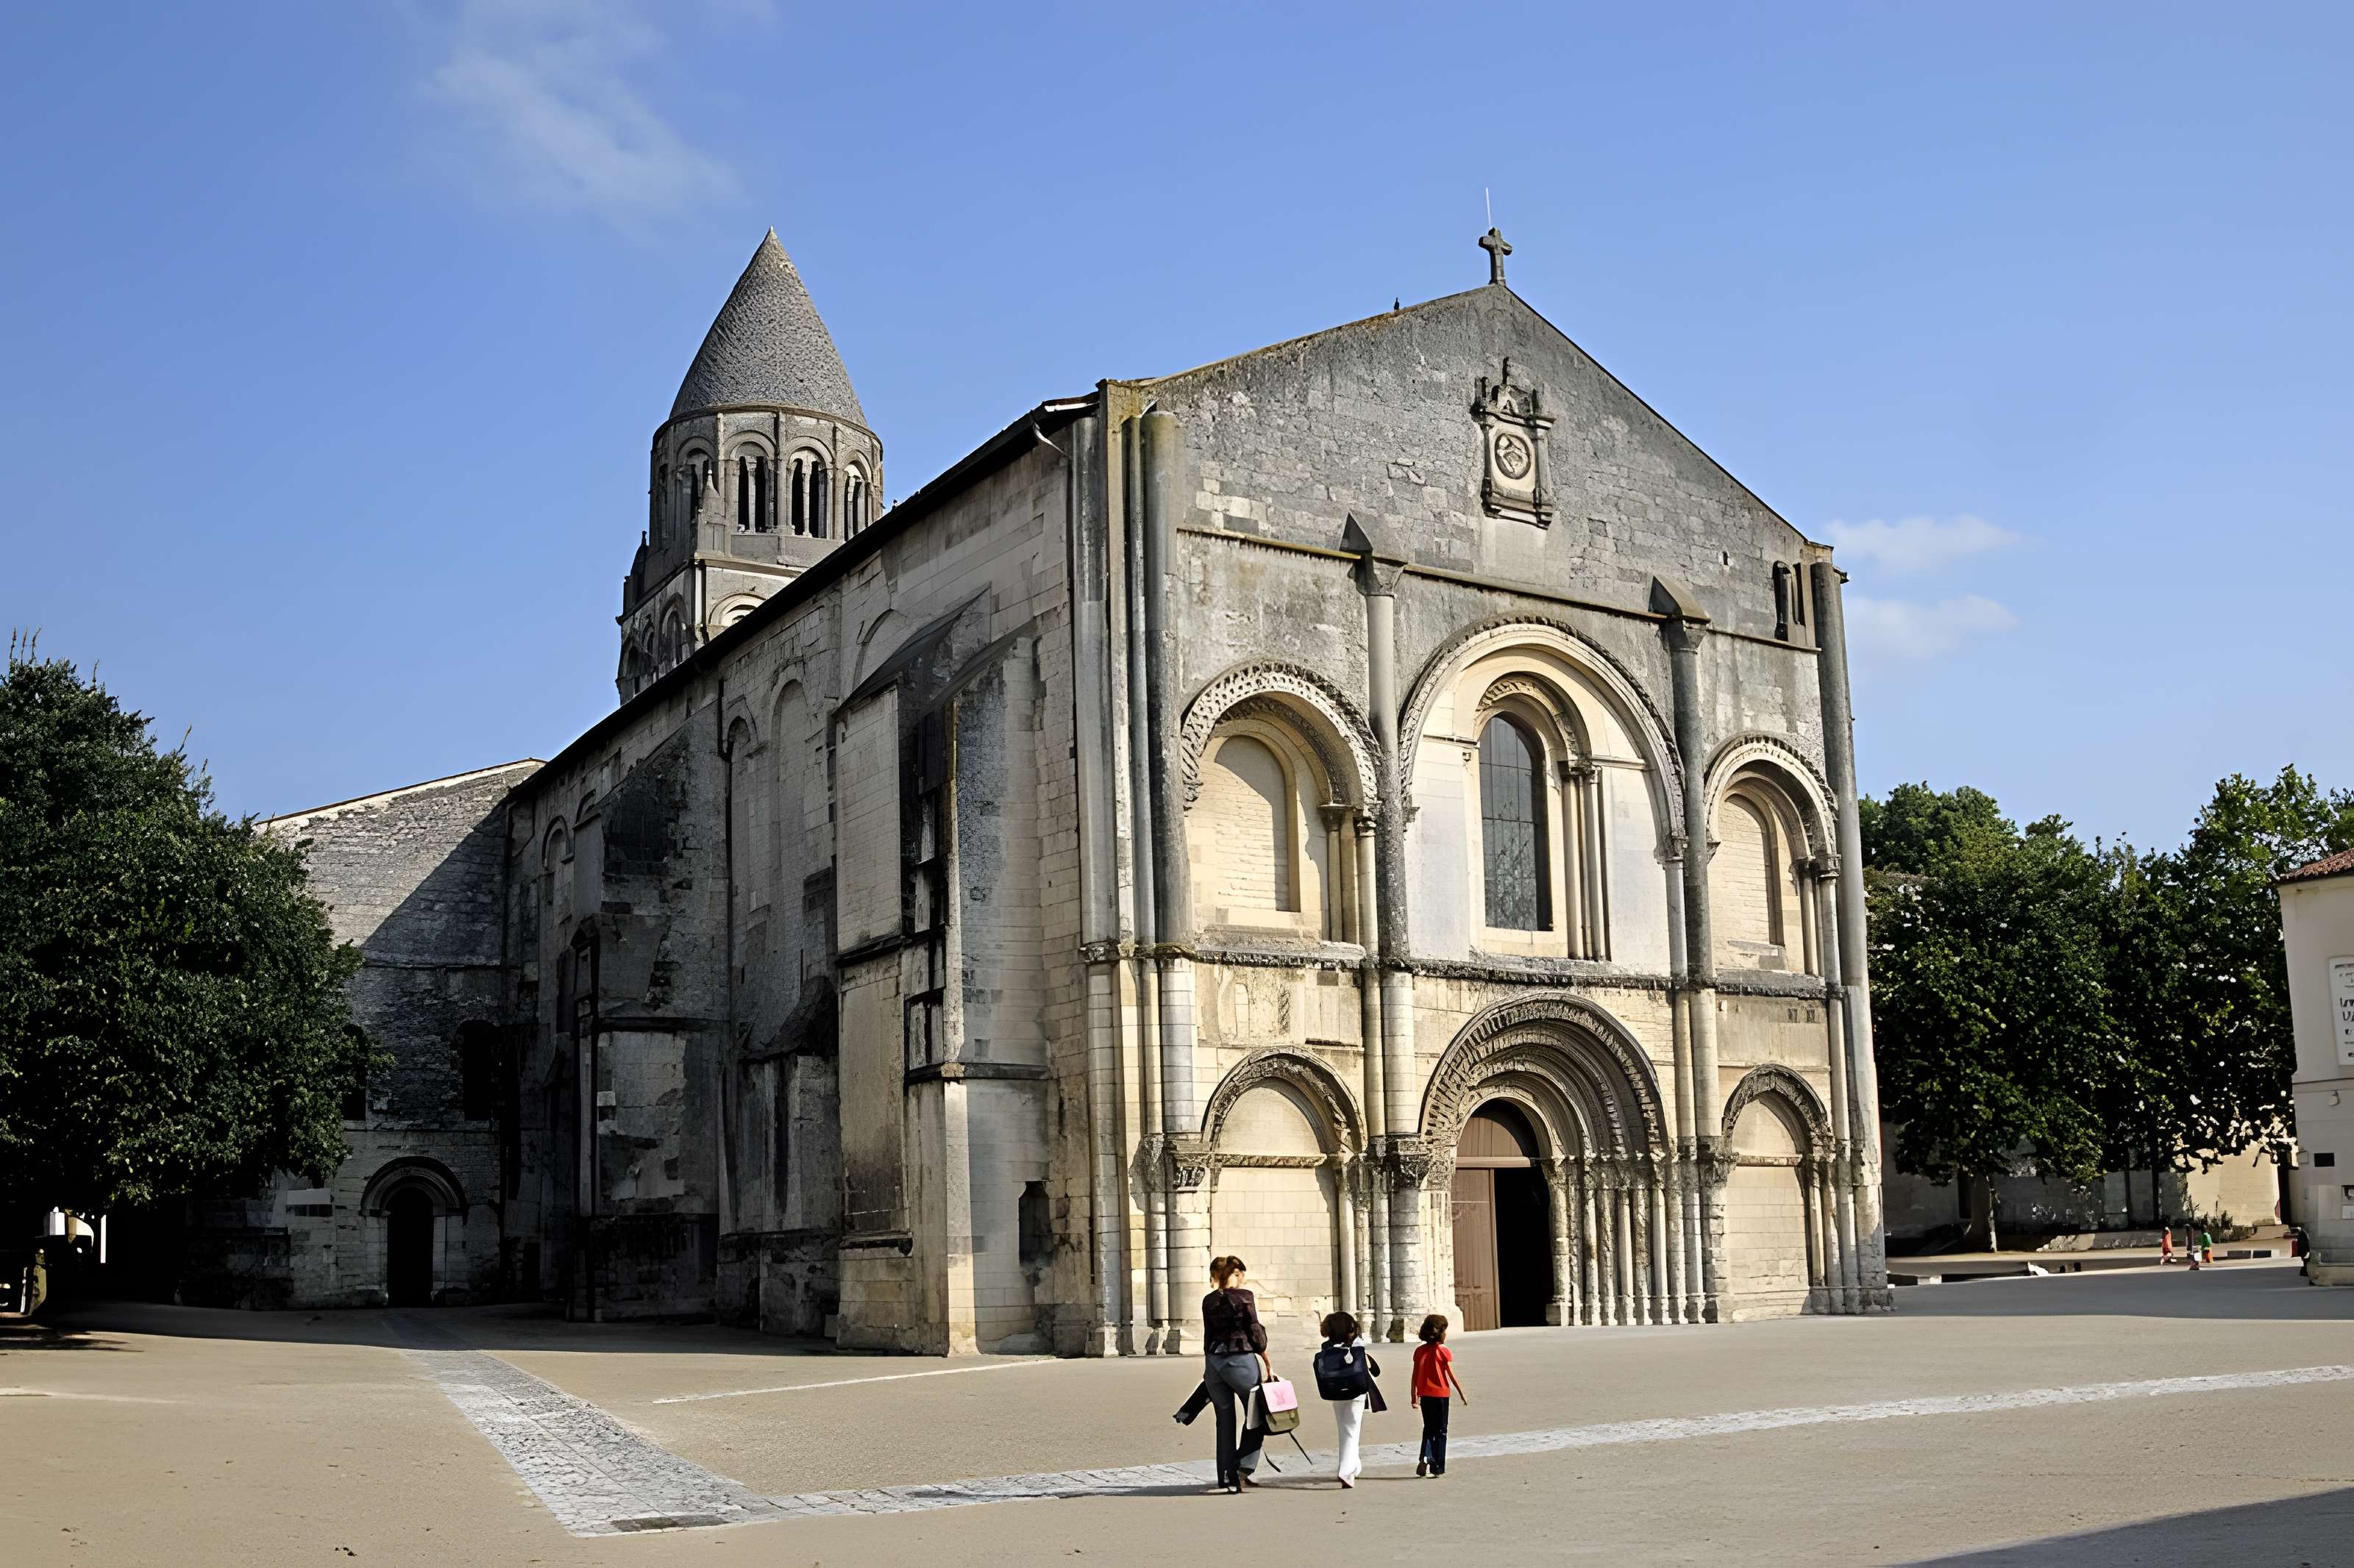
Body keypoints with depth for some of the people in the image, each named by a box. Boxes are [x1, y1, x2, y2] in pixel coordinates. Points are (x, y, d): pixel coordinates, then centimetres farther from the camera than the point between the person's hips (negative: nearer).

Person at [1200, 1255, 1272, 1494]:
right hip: (1241, 1360, -5)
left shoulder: (1209, 1301, 11)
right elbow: (1256, 1334, -6)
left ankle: (1227, 1479, 7)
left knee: (1225, 1420, 9)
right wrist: (1268, 1364, 2)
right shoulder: (1245, 1297, -5)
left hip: (1213, 1360, 5)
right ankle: (1244, 1468, -2)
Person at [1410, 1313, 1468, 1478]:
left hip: (1425, 1395, 3)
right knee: (1440, 1431, 8)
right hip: (1441, 1394, -3)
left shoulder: (1419, 1351, 0)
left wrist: (1414, 1395, 15)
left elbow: (1415, 1376, 5)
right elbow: (1452, 1376, -9)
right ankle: (1438, 1467, 8)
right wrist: (1462, 1394, -1)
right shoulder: (1444, 1352, -11)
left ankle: (1425, 1458, -7)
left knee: (1428, 1429, 15)